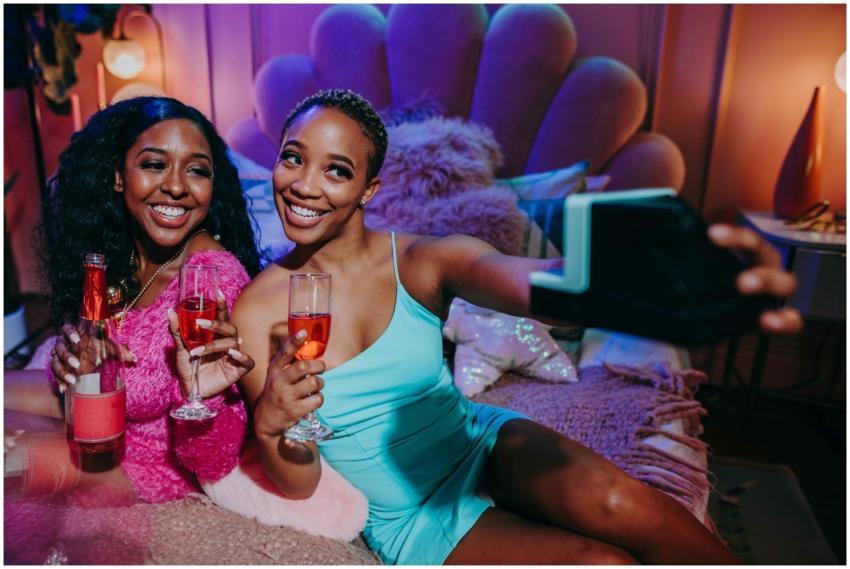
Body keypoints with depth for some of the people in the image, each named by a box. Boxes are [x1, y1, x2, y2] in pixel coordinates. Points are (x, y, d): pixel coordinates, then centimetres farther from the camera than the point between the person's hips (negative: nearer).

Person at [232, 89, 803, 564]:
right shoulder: (257, 313, -13)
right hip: (410, 519, -1)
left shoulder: (421, 261, -14)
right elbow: (299, 485, -9)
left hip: (480, 443, 1)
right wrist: (273, 424, -33)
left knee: (626, 505, -26)